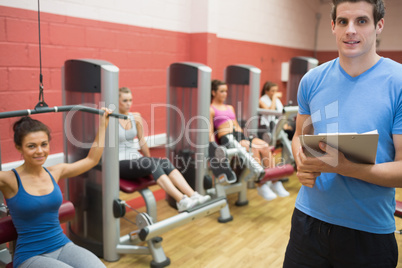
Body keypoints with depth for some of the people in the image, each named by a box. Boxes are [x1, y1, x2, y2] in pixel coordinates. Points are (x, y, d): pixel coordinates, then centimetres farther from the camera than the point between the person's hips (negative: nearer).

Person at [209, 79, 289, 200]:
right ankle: (261, 185, -25)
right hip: (226, 138, -6)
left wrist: (245, 137, 17)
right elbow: (210, 132, -1)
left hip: (240, 136, 6)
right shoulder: (211, 109, 7)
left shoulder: (230, 108, 29)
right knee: (253, 148, -31)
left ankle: (275, 182, -21)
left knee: (264, 146, -21)